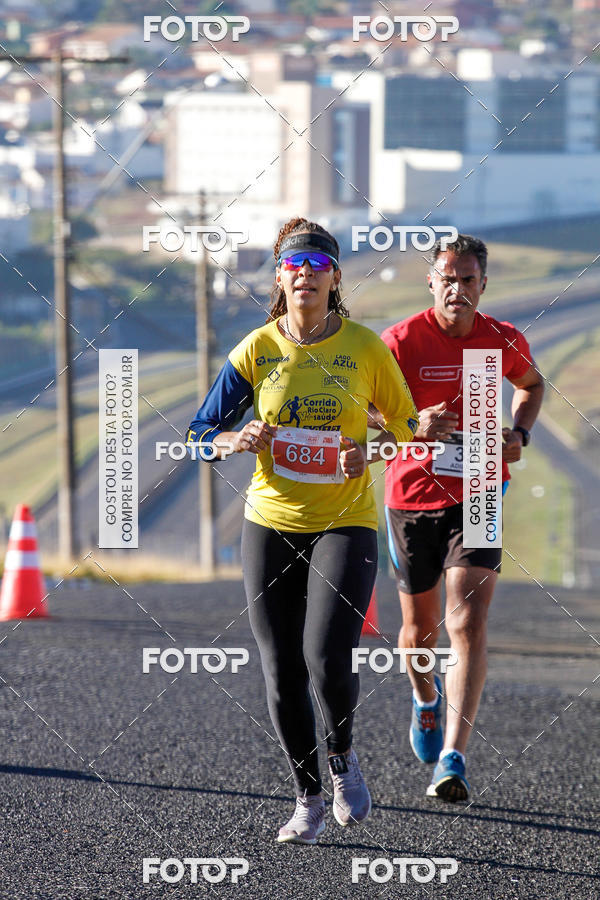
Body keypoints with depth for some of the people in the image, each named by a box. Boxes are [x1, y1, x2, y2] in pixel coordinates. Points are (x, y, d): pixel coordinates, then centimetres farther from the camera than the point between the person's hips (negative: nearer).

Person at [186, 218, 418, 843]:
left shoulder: (365, 348, -4)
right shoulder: (257, 349, 0)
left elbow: (408, 427, 7)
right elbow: (199, 435, 4)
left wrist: (370, 450, -13)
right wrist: (237, 440, -17)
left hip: (345, 522, -2)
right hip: (271, 524, 2)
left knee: (327, 659, -18)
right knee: (281, 674, 2)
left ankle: (342, 757, 13)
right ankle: (308, 800, 19)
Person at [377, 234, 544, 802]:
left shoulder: (504, 341, 0)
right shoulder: (401, 341, -10)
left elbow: (531, 383, 22)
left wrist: (519, 434, 4)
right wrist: (413, 427, -26)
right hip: (412, 496, 0)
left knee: (468, 625, -16)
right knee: (420, 629, 14)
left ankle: (452, 759, -22)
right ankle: (425, 698, 50)